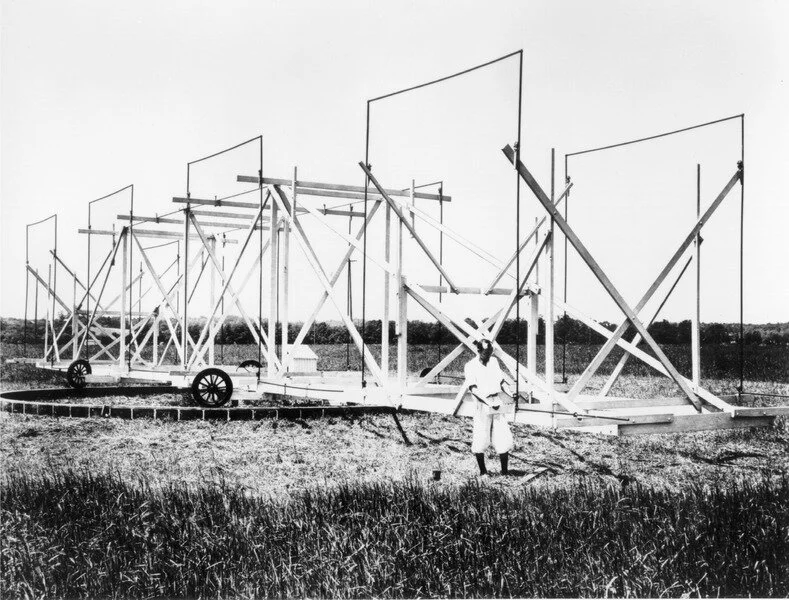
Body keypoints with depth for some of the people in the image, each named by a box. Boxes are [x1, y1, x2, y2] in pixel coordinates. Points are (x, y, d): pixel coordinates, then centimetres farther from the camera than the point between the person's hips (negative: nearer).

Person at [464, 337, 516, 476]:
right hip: (482, 405, -4)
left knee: (504, 439, -1)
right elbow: (473, 389, -14)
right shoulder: (470, 366, -5)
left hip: (498, 403, 4)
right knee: (481, 440, -4)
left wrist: (510, 392, 1)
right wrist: (488, 401, -25)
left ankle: (504, 471, 8)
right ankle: (482, 471, 12)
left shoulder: (494, 361, 11)